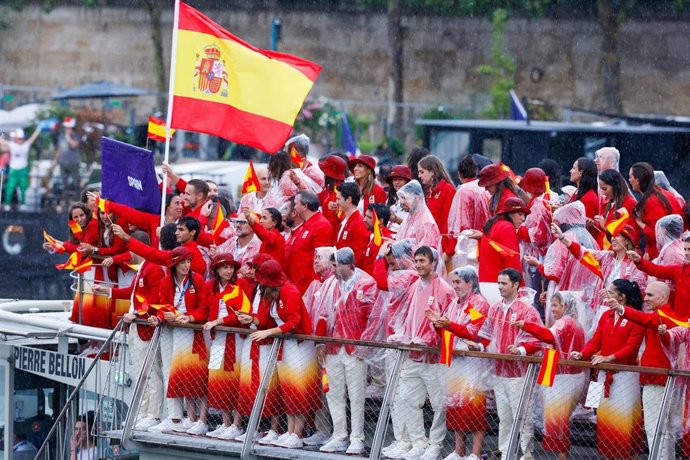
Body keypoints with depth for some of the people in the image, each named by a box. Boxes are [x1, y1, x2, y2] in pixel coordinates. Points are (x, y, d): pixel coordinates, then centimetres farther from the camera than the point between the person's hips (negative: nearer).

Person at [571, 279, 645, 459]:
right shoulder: (606, 316, 13)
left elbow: (631, 347, -15)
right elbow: (595, 341, 8)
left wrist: (609, 358, -25)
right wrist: (582, 354, -9)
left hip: (625, 375, -7)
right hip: (604, 374, 7)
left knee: (623, 418, -6)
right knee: (604, 415, 7)